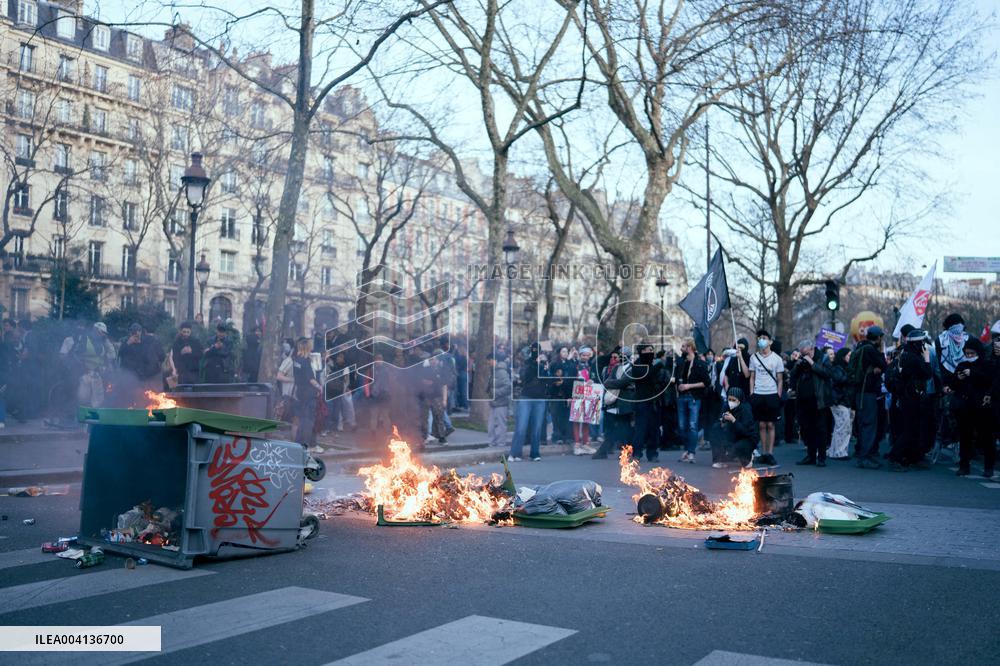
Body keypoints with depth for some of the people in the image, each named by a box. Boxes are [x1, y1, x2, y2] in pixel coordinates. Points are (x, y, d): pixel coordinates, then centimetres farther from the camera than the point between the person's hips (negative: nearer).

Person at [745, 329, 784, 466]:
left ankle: (770, 454, 2)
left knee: (770, 425, 0)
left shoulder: (776, 358, 2)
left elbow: (780, 380, 4)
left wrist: (779, 396, -2)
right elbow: (751, 377, 9)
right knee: (761, 425, 3)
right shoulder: (754, 357, 6)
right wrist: (751, 394, 2)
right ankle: (763, 453, 8)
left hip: (772, 394, -1)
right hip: (758, 394, 1)